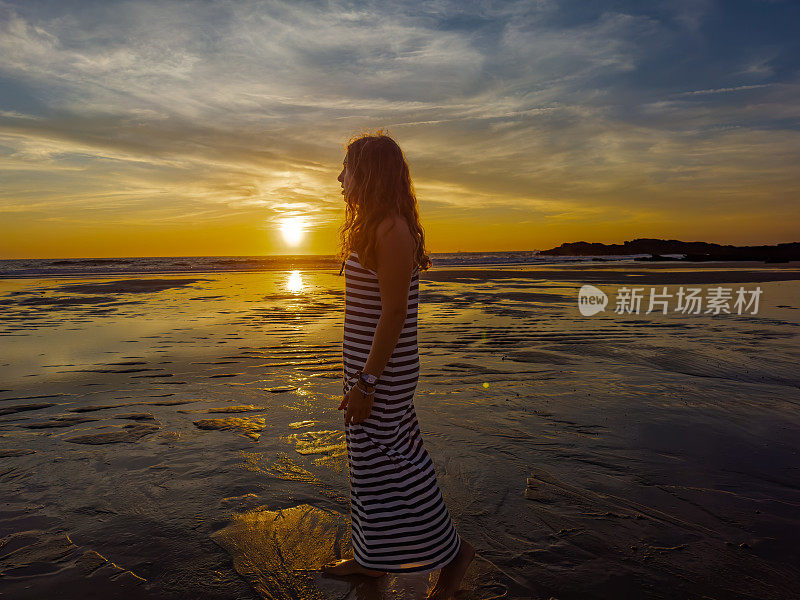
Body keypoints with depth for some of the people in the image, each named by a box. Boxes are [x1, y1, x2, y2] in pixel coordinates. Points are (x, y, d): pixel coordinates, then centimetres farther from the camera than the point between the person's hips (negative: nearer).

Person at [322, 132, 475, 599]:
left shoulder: (392, 229, -18)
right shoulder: (372, 228, 13)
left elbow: (394, 313, -22)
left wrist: (365, 382, -21)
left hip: (384, 369, -10)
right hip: (366, 363, 10)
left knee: (388, 463, 3)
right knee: (370, 460, 18)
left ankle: (453, 551, 24)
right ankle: (371, 559, 35)